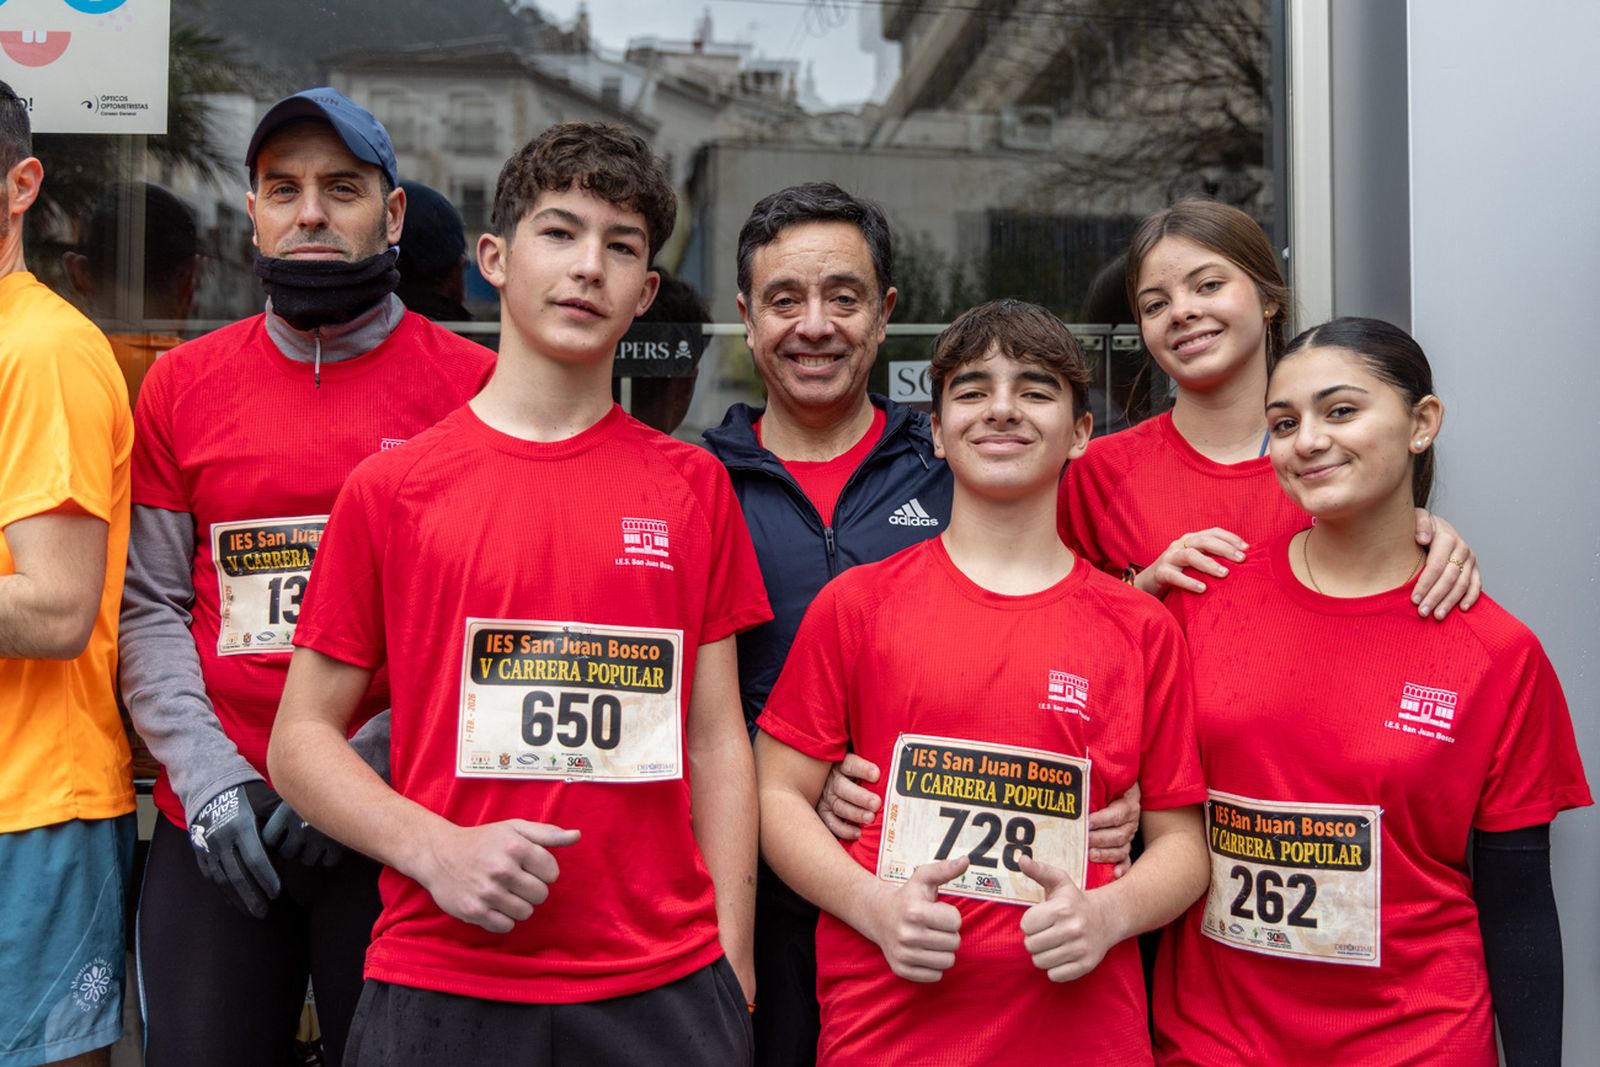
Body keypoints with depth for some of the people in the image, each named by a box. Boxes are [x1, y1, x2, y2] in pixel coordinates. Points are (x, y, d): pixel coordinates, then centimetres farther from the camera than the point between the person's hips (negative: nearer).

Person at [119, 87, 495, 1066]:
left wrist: (373, 761, -11)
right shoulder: (184, 381, 8)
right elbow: (149, 607, 7)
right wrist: (207, 775, -4)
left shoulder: (473, 383, -2)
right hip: (213, 833, 3)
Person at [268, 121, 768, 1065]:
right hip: (442, 986, 0)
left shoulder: (696, 487, 3)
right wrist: (436, 849, -13)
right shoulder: (391, 489, 0)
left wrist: (733, 969, 0)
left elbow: (717, 740, 4)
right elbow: (301, 737, 3)